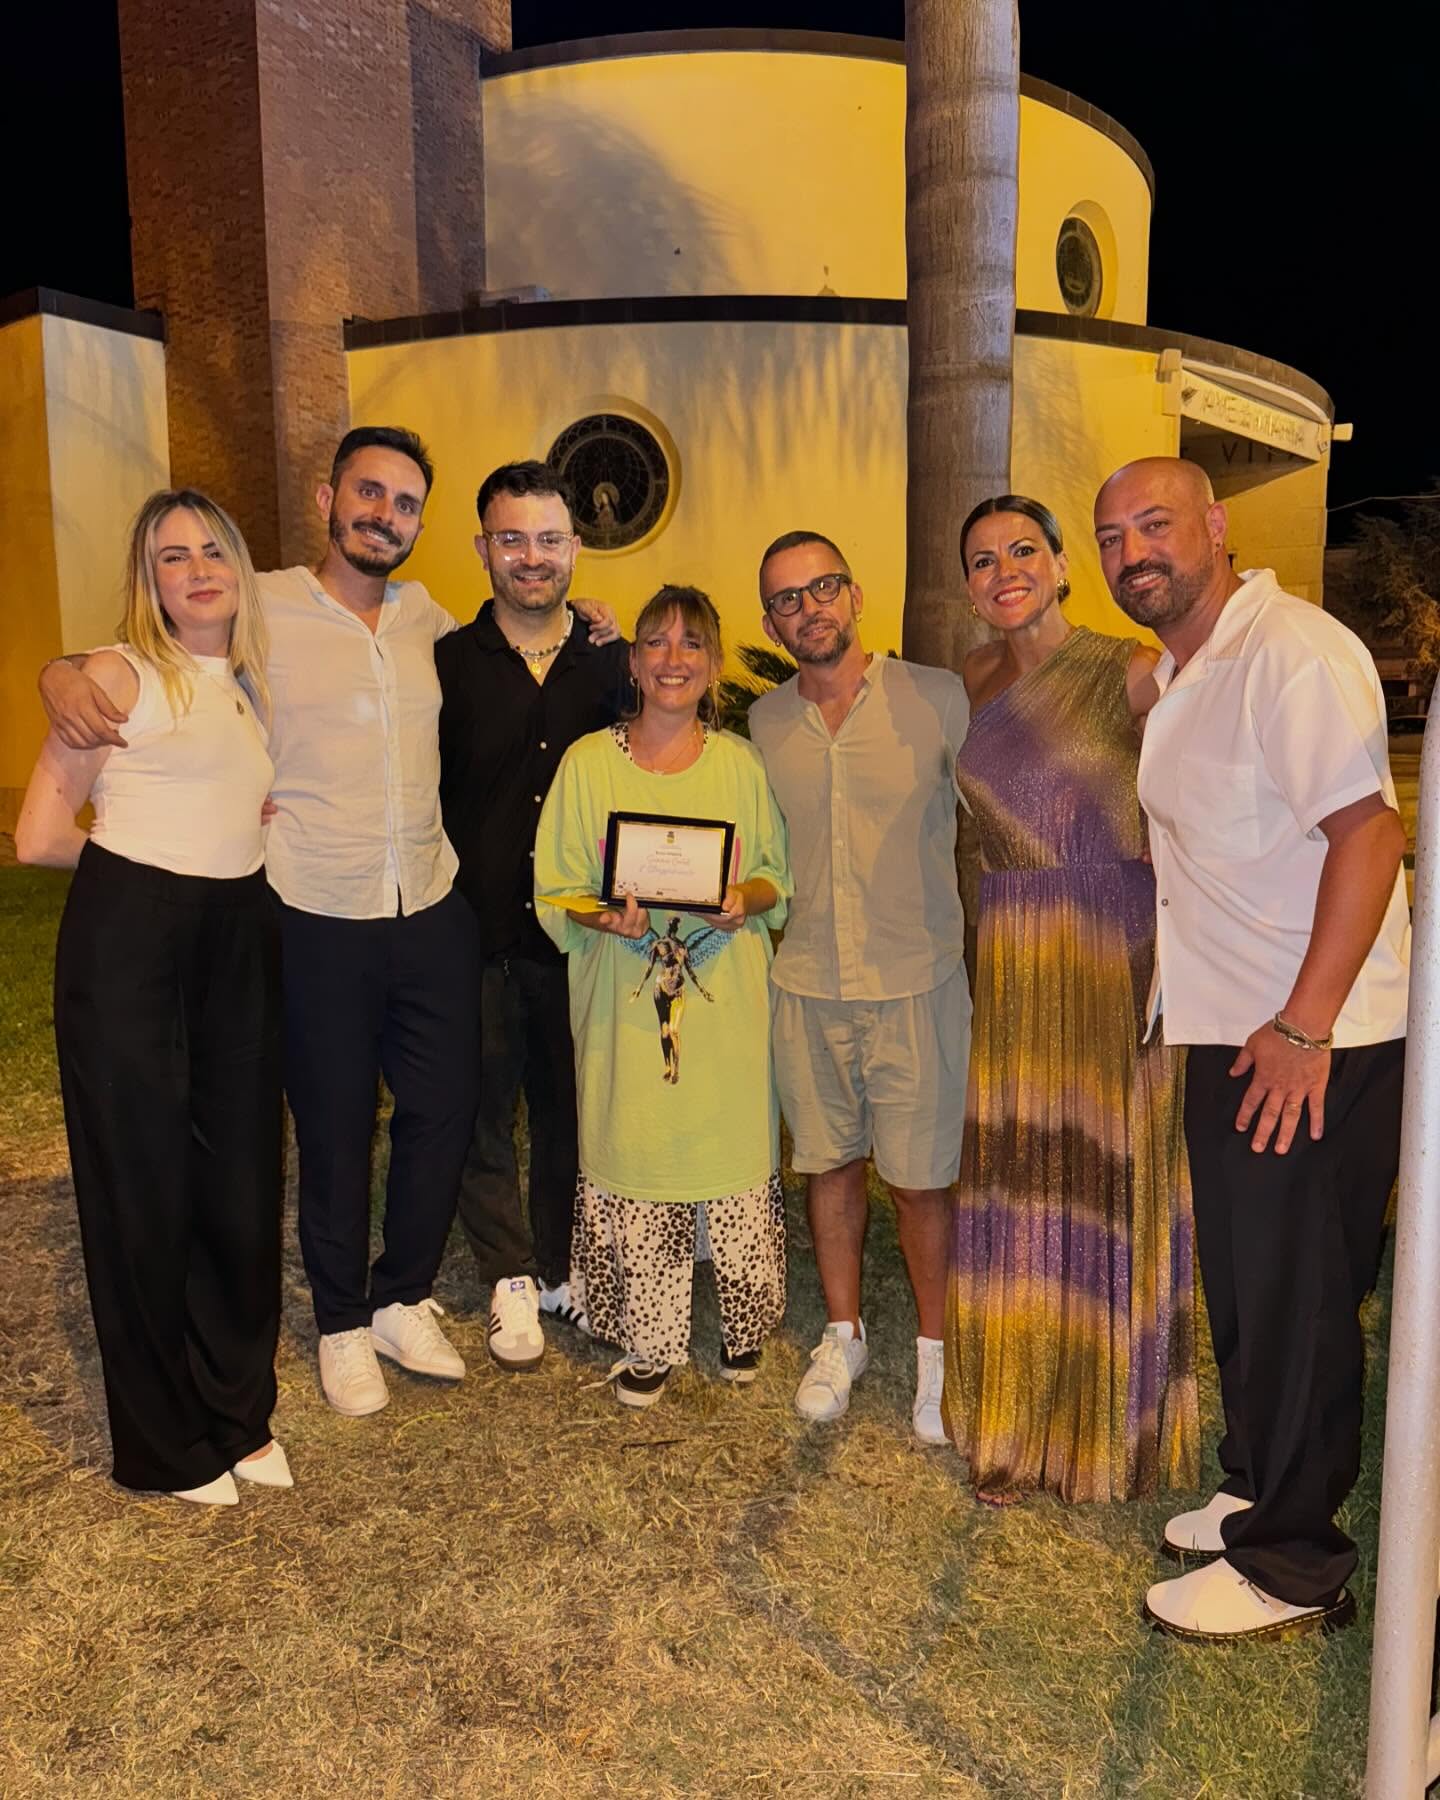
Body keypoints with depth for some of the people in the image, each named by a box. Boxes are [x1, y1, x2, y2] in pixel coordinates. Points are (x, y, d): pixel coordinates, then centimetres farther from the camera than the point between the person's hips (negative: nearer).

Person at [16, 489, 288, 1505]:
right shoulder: (117, 675, -5)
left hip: (239, 944, 5)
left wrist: (222, 844, 5)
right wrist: (141, 853, 2)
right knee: (146, 1192, 6)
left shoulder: (254, 684, 13)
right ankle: (166, 1445, 25)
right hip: (128, 944, -5)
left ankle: (238, 1412, 30)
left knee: (242, 1183, 9)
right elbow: (40, 836, -8)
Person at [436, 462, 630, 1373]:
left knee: (571, 1107, 15)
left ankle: (564, 1267, 35)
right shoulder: (448, 663, -3)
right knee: (485, 1111, 11)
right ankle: (511, 1278, 29)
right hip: (478, 932, -1)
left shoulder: (614, 665, 2)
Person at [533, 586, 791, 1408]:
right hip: (626, 1001, 0)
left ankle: (744, 1324, 29)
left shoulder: (741, 762, 4)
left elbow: (778, 876, 9)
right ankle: (651, 1342, 24)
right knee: (635, 1162, 5)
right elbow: (557, 893, 3)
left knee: (735, 1157, 5)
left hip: (728, 1001, 1)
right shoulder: (587, 762, 2)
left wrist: (746, 900, -13)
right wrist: (608, 917, -17)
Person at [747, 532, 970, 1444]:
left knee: (921, 1180, 4)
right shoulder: (763, 723, 4)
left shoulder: (940, 699, -8)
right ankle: (844, 1334, 35)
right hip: (808, 985, 4)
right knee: (830, 1163, 15)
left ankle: (936, 1352, 26)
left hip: (917, 982, -3)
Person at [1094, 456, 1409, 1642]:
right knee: (1240, 1288, 19)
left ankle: (1291, 1566, 20)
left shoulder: (1294, 651, -16)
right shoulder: (1176, 676, 14)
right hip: (1230, 1032, 9)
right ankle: (1258, 1494, 37)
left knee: (1297, 1300, 3)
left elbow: (1368, 829, -23)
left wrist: (1304, 1025, -25)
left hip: (1314, 1044, -9)